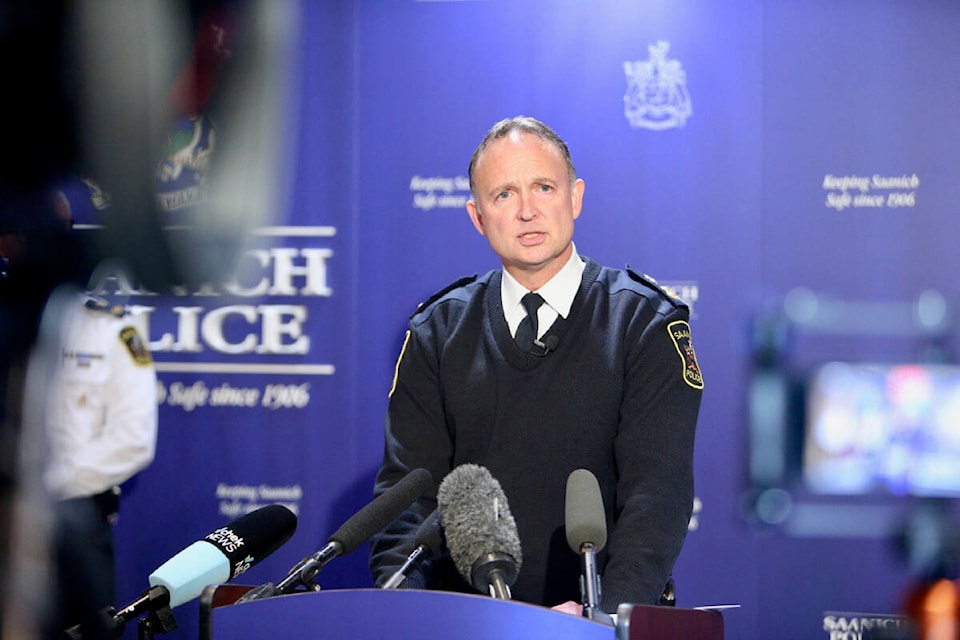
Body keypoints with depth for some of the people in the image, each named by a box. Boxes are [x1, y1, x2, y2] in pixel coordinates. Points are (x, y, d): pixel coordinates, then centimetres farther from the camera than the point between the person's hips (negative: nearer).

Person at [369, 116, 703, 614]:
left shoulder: (647, 325, 3)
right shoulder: (438, 333, 12)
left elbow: (657, 489, -7)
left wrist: (611, 611, -22)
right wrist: (400, 601, -13)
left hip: (598, 618, -2)